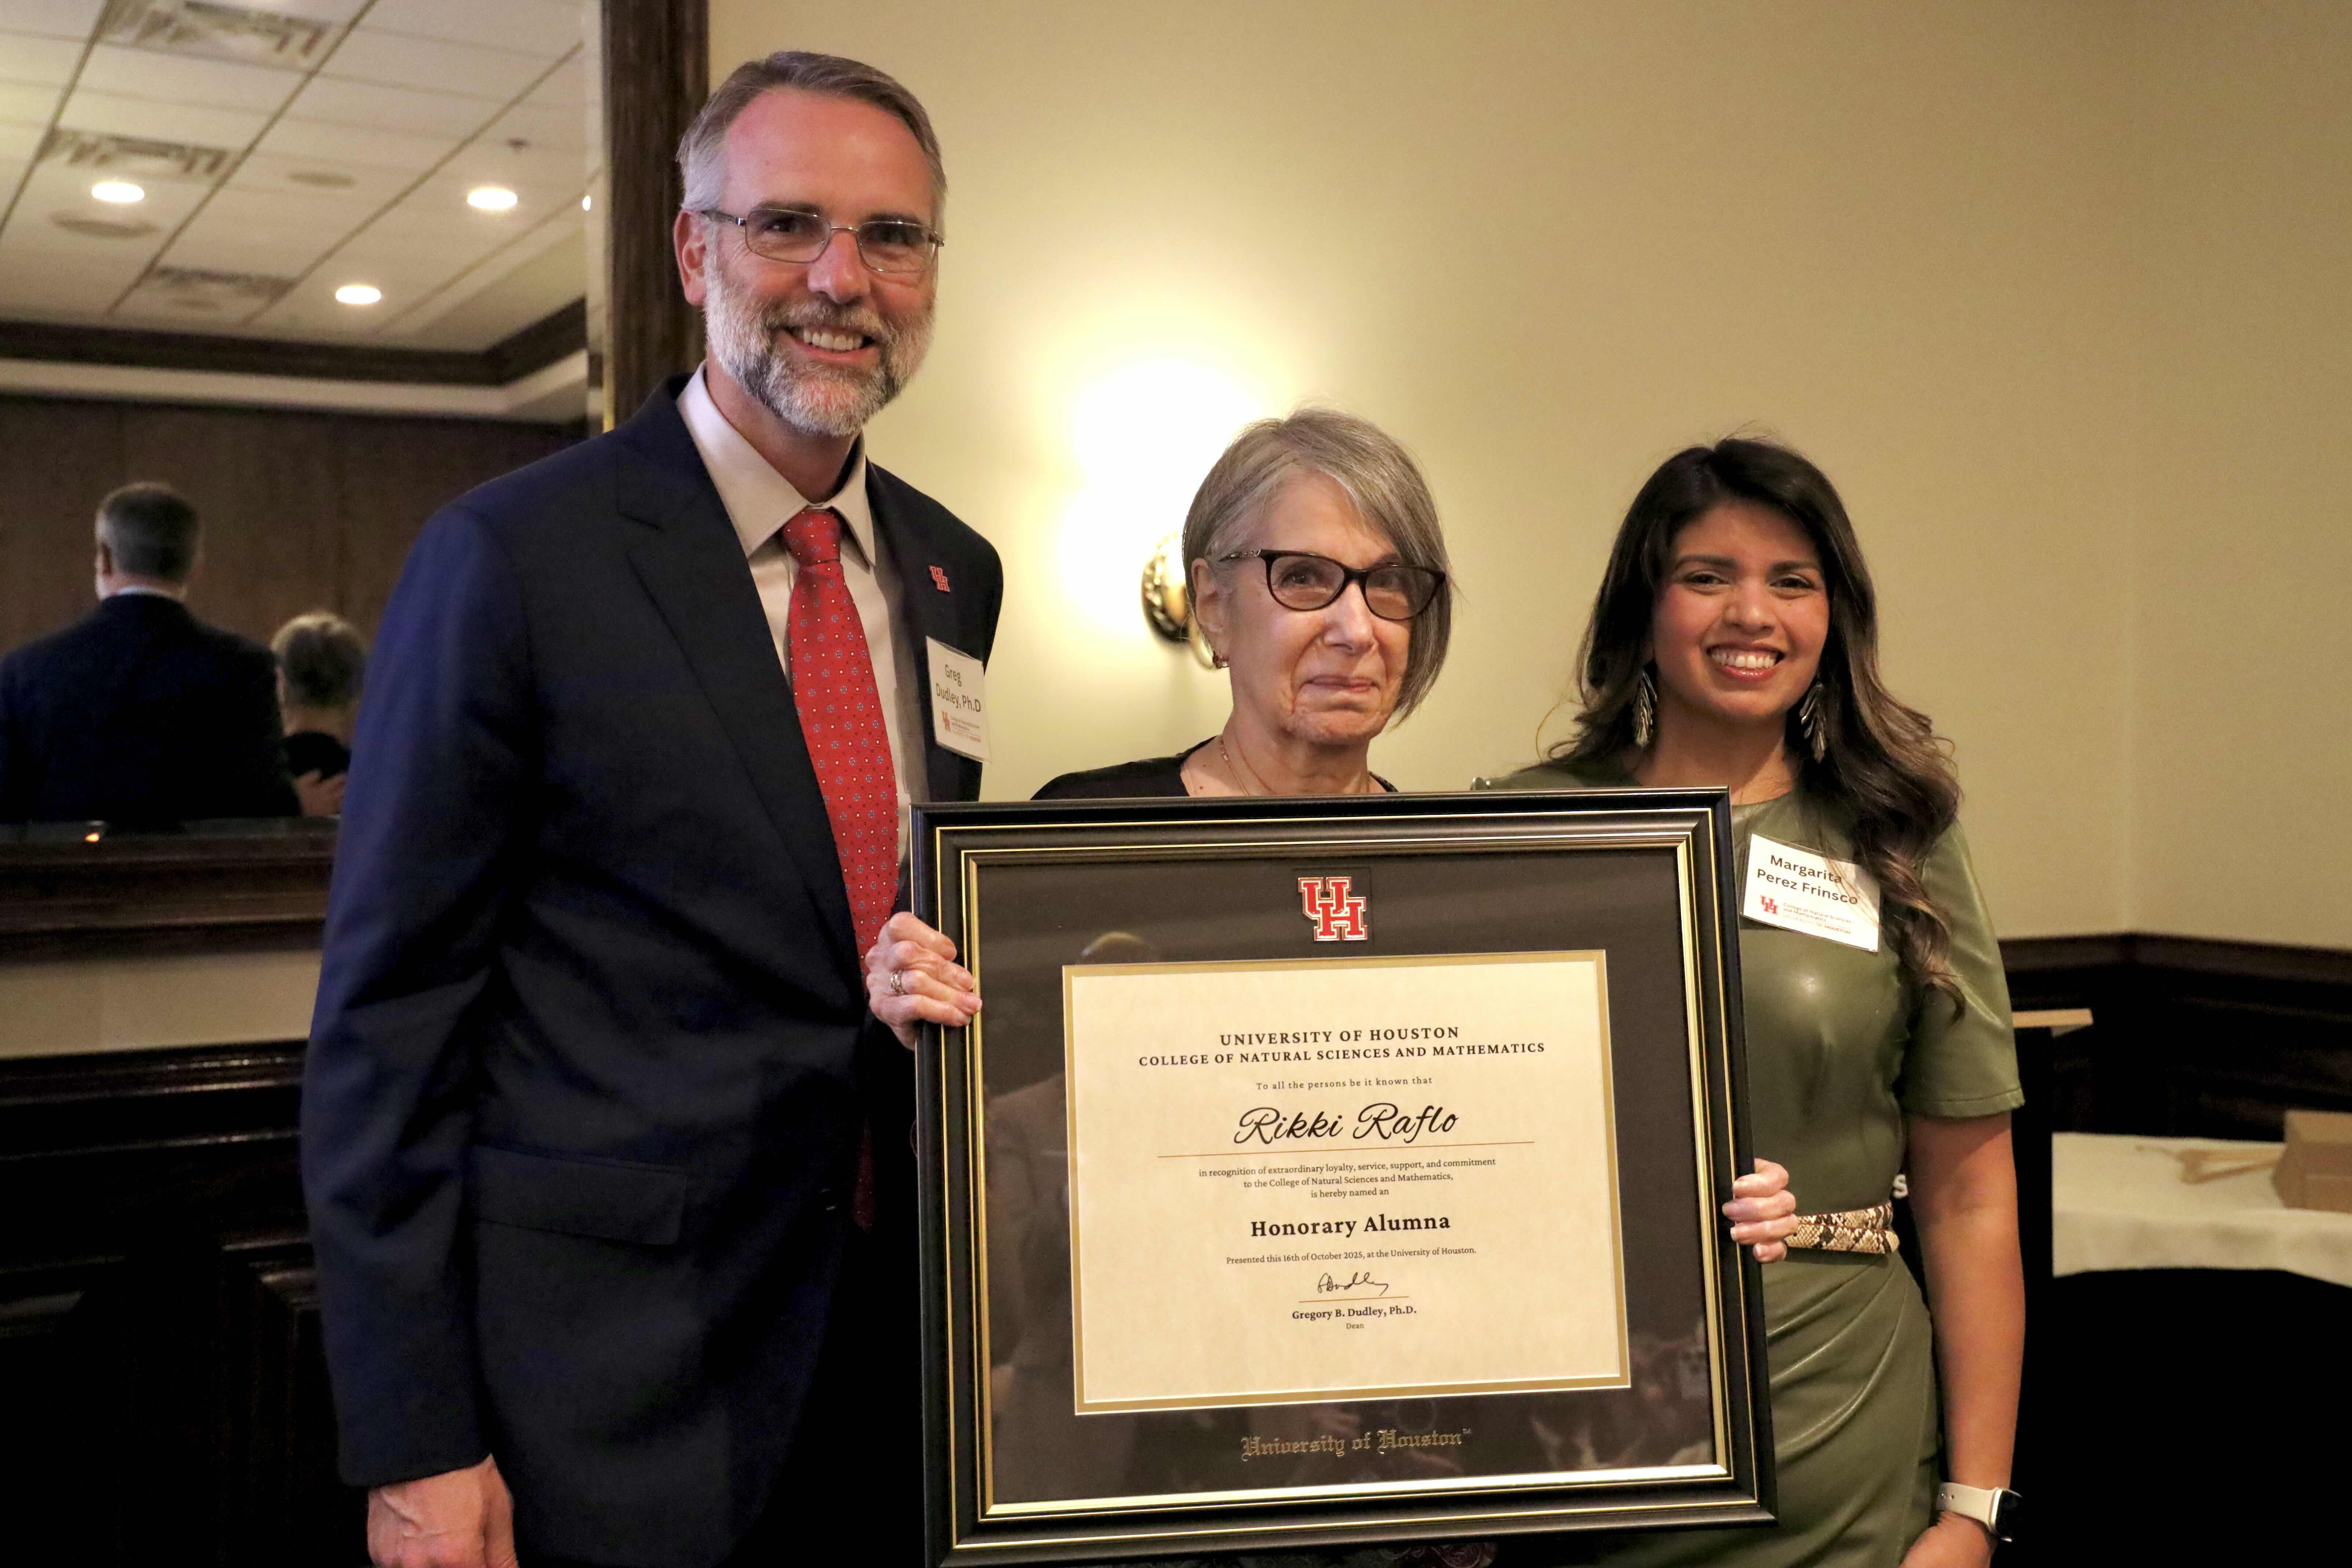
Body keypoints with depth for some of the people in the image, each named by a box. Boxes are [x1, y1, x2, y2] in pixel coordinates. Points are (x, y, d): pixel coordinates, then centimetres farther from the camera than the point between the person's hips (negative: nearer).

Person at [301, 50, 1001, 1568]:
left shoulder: (955, 572, 6)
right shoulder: (514, 556, -11)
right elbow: (388, 1015, -10)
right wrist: (415, 1445, -11)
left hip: (897, 1336, 5)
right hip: (606, 1378, -5)